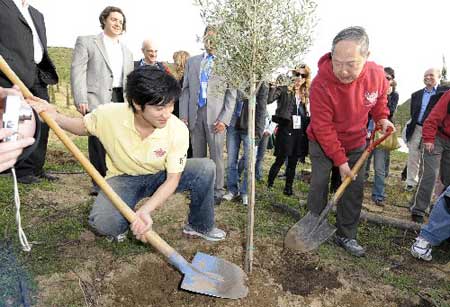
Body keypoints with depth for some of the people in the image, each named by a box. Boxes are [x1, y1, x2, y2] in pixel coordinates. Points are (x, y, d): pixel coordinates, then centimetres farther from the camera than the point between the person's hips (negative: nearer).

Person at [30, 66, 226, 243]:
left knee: (206, 168, -23)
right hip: (123, 178, -1)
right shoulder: (110, 115, -24)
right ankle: (123, 223, 9)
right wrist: (54, 116, -21)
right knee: (103, 223, -32)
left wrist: (145, 210, -34)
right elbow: (82, 127, 1)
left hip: (159, 177, 1)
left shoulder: (178, 130, -26)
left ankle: (199, 226, 3)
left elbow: (172, 179, -20)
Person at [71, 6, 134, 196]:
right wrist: (81, 100, -12)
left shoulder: (127, 51, 23)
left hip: (121, 101, 4)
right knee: (98, 142, -4)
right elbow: (77, 71, -2)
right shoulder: (86, 42, 8)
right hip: (96, 99, -4)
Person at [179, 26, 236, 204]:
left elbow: (232, 95, 0)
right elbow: (185, 90, 13)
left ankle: (217, 191, 10)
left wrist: (224, 119, -10)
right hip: (195, 113, 3)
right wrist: (183, 115, 2)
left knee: (216, 155, -1)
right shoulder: (192, 62, 17)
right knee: (197, 155, 7)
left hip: (216, 115, -3)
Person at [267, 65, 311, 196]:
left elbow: (306, 115, 18)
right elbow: (268, 100, -17)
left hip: (299, 133, 5)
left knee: (293, 162, 10)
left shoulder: (305, 94, 14)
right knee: (280, 160, -2)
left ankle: (288, 187, 21)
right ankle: (269, 184, 16)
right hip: (286, 131, -5)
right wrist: (272, 87, -26)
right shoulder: (284, 90, -2)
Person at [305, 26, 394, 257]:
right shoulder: (321, 84, -32)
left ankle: (346, 236, 17)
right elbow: (323, 129, -26)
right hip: (323, 143, -3)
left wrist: (382, 118, -9)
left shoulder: (377, 74, -18)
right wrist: (340, 161, -23)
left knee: (355, 188, 4)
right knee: (319, 184, -3)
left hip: (356, 142, 4)